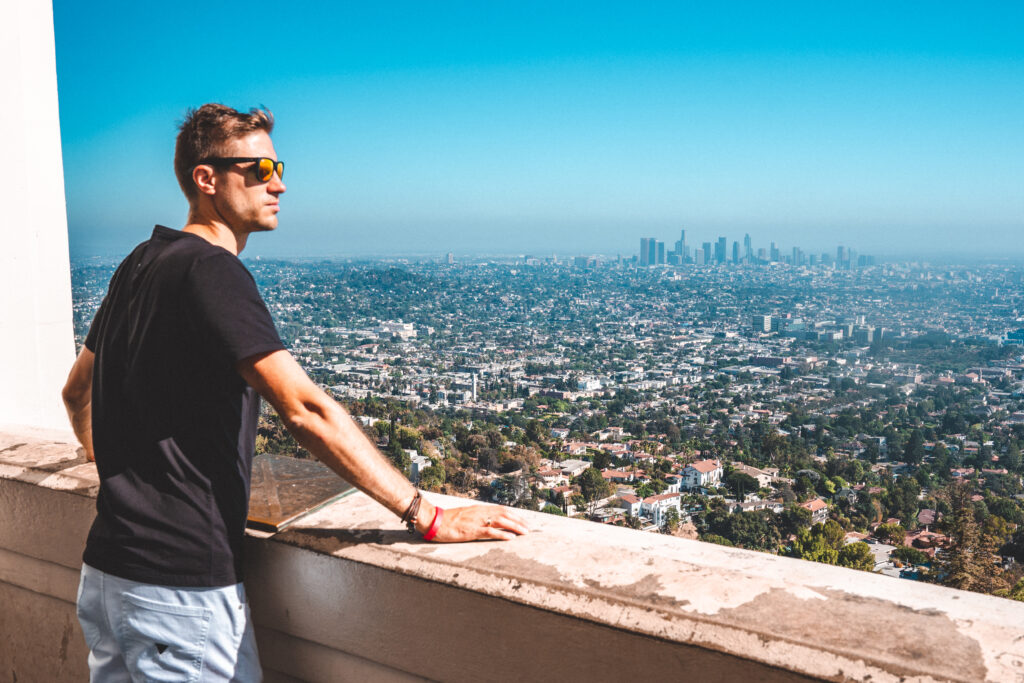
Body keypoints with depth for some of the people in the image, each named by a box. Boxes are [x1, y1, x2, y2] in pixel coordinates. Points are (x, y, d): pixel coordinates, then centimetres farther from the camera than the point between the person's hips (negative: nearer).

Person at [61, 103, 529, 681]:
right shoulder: (211, 270, -18)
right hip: (179, 586, -9)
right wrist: (429, 518, -27)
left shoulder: (141, 265, 10)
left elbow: (78, 391, 23)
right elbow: (305, 410, -28)